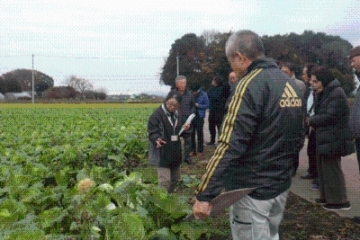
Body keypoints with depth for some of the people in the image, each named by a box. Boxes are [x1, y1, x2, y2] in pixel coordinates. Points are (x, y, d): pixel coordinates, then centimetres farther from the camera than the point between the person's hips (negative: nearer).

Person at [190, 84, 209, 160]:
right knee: (191, 133, 9)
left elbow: (207, 105, -5)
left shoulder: (203, 95, -9)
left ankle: (200, 151, 11)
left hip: (199, 116, -3)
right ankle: (193, 150, 22)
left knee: (199, 134, 3)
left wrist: (198, 105, -18)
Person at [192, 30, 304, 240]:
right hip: (281, 185, 8)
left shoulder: (250, 85, -18)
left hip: (251, 189, -8)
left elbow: (230, 146, -26)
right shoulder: (291, 85, 8)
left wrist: (204, 195, -25)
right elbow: (298, 138, 17)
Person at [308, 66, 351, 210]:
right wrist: (313, 122, -3)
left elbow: (330, 116, -23)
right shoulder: (322, 93, 14)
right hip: (324, 137, 10)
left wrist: (310, 121, -17)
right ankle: (327, 197, 26)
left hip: (332, 139, -10)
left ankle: (340, 201, 6)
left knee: (331, 169, -4)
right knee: (323, 168, 15)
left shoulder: (336, 93, -17)